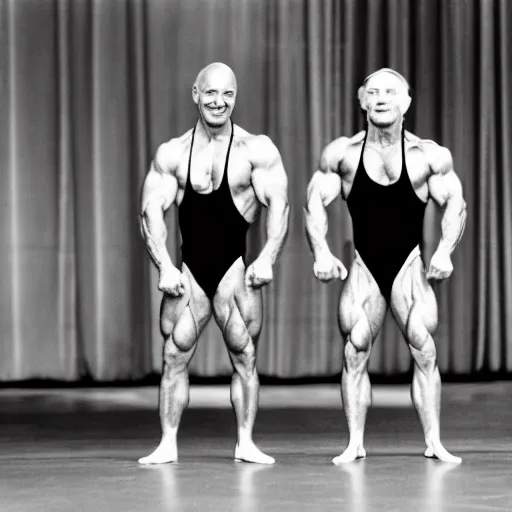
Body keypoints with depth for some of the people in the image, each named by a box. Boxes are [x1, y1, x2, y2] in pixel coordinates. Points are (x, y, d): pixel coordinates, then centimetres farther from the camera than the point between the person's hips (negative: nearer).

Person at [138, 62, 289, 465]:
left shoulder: (256, 150, -1)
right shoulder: (172, 154, 6)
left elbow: (278, 204, -7)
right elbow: (151, 210, 2)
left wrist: (267, 258, -20)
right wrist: (164, 267, -10)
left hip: (235, 266, -2)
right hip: (189, 269, 2)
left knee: (244, 356, -2)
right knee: (174, 356, 1)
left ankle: (246, 443, 6)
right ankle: (168, 444, 7)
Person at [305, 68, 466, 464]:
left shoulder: (428, 156, -7)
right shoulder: (342, 154, -3)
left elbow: (455, 204, -1)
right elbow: (315, 202, 3)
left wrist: (444, 251, -16)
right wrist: (321, 253, -10)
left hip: (409, 266, -1)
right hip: (364, 268, 1)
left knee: (424, 350, -9)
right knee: (355, 351, -4)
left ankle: (434, 443, -2)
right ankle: (355, 444, 2)